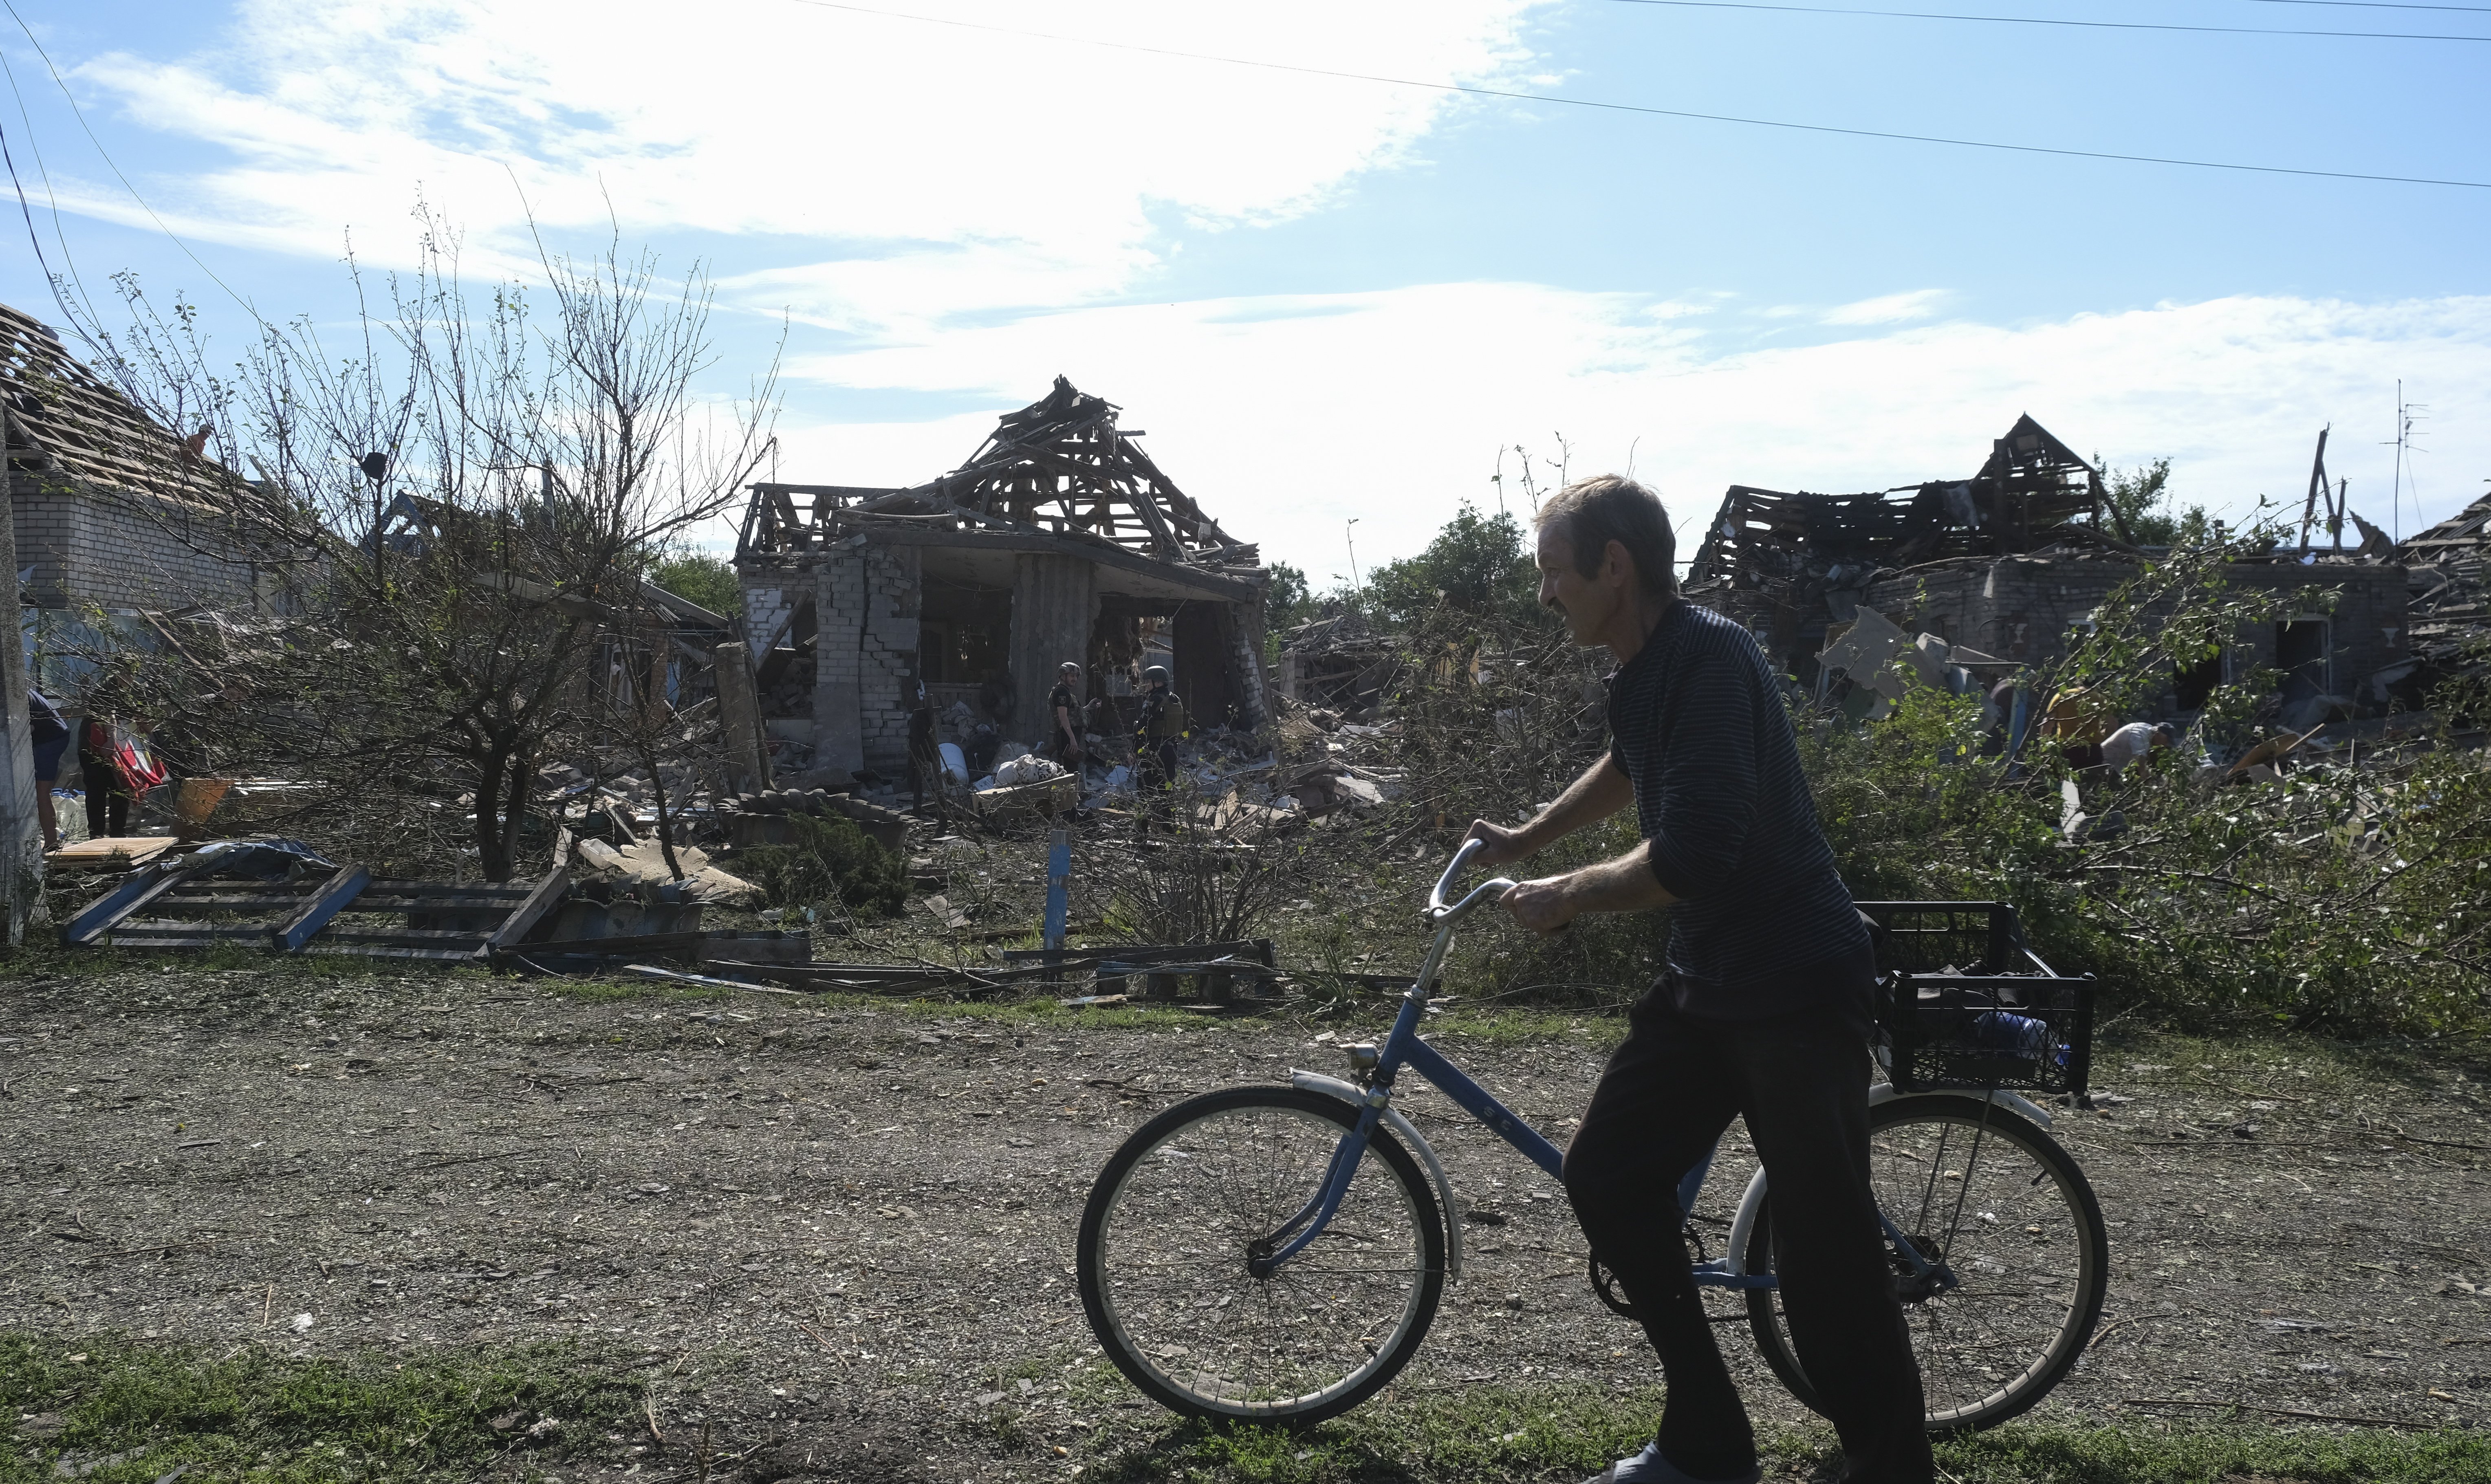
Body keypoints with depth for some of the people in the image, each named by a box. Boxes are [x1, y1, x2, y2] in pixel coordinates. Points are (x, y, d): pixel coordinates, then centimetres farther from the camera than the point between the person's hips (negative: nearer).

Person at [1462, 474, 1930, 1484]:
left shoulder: (1710, 660, -20)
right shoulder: (1642, 672, 9)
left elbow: (1693, 857, -30)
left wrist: (1562, 898, -15)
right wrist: (1525, 842, 36)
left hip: (1797, 991, -9)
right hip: (1705, 983, 9)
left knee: (1822, 1248, -5)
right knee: (1606, 1176, 8)